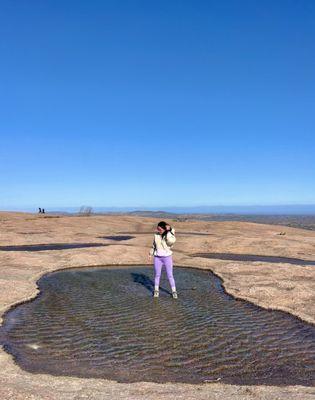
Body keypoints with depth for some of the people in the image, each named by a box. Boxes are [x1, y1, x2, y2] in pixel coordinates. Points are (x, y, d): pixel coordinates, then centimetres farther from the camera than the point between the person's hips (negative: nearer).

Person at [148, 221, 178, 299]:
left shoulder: (170, 235, -14)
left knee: (170, 275, -1)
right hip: (158, 258, 3)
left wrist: (169, 231, -33)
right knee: (157, 275, 8)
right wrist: (151, 253, 16)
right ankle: (156, 290, 23)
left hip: (167, 257, -3)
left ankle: (174, 291, 11)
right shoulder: (156, 235, -2)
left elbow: (171, 241, -37)